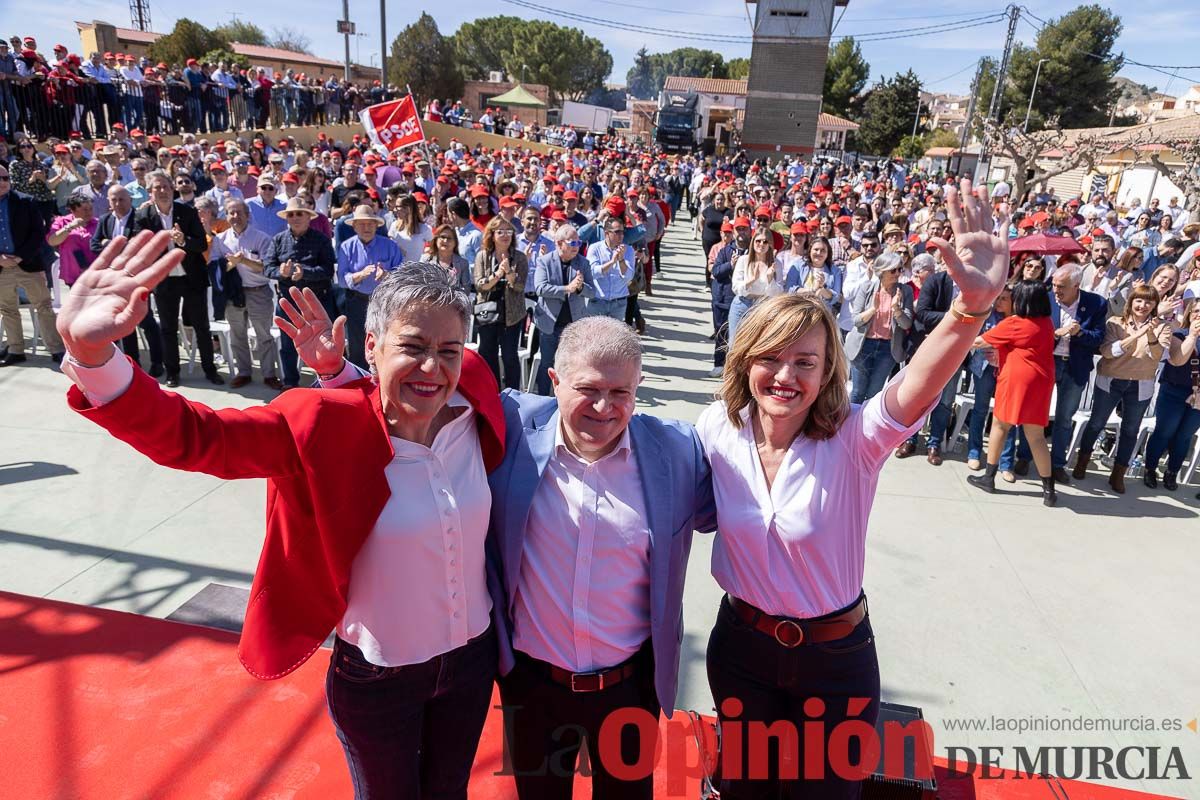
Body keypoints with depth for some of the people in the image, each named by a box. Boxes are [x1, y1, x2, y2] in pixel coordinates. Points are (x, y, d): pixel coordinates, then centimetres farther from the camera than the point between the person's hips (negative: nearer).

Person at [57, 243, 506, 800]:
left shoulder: (473, 410, -17)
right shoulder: (323, 426, -26)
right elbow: (191, 437, -31)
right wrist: (91, 351, -48)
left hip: (472, 656, 3)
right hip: (377, 680, -2)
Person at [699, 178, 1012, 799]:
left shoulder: (853, 440, -22)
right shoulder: (717, 428, -14)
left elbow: (914, 386, -43)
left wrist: (974, 303, -57)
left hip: (836, 656, -1)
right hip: (741, 643, 2)